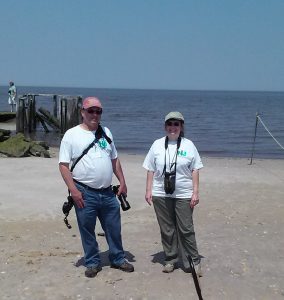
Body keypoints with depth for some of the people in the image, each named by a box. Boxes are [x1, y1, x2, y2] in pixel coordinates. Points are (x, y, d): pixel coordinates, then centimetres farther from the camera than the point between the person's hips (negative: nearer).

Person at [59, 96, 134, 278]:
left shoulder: (106, 132, 10)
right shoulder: (72, 135, -5)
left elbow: (114, 159, 17)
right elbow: (64, 165, -8)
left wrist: (122, 182, 11)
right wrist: (73, 190, -15)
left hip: (107, 192, 4)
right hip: (85, 193, -4)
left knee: (114, 228, 13)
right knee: (87, 230, 8)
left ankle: (118, 259, 30)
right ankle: (93, 263, 24)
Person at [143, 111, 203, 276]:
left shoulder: (189, 145, 1)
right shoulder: (157, 145, 5)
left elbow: (195, 170, 1)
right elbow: (151, 170, 7)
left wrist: (196, 192, -4)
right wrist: (149, 190, 2)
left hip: (183, 195, -2)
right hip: (161, 195, 2)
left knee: (186, 230, 1)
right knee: (167, 230, 10)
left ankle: (194, 261, 14)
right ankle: (170, 260, 24)